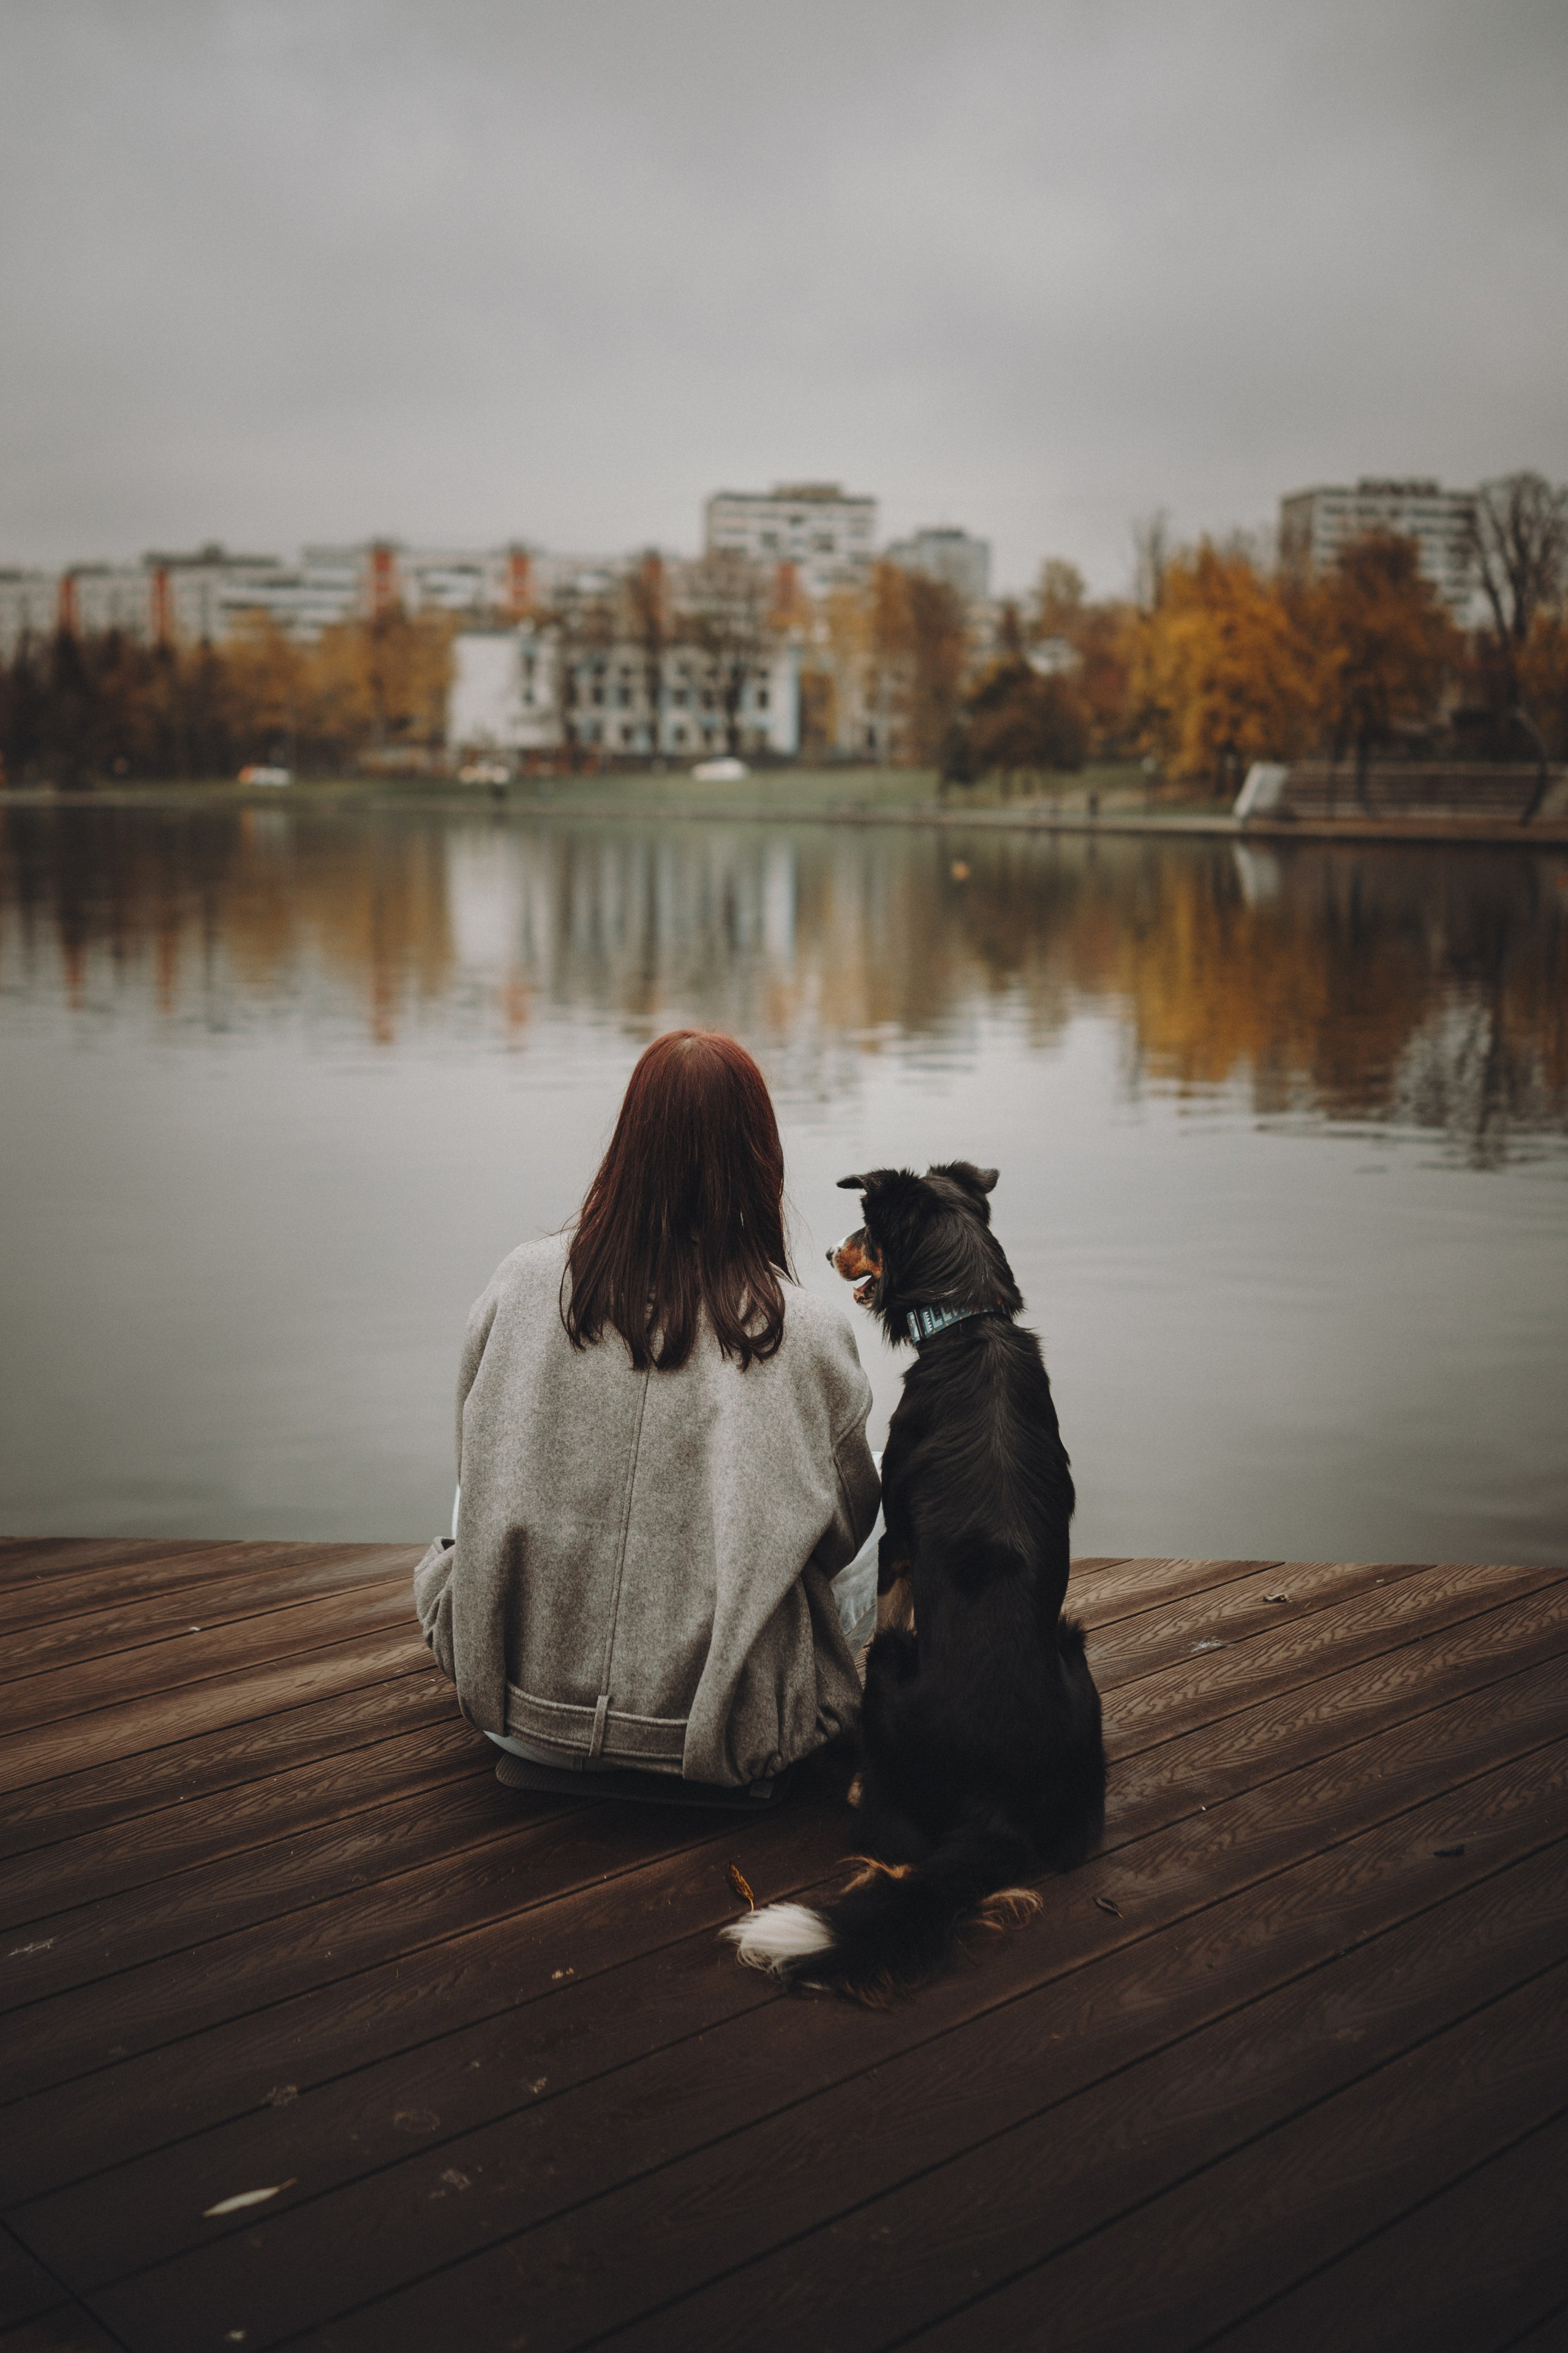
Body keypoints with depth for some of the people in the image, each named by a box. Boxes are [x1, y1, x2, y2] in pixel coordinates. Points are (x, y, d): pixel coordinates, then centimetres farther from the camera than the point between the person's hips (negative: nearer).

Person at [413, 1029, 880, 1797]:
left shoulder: (522, 1282, -10)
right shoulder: (806, 1332, -15)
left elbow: (481, 1476, 5)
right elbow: (843, 1531, -1)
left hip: (524, 1713, 3)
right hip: (720, 1731, -3)